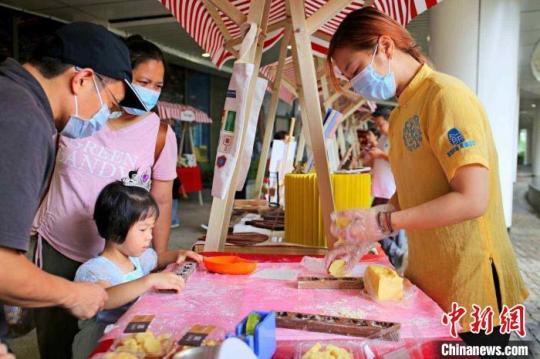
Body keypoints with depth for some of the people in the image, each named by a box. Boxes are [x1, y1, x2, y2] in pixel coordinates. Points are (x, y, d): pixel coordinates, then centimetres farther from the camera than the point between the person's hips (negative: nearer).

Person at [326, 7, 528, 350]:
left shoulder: (446, 95, -16)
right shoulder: (401, 114, 8)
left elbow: (472, 200, -23)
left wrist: (383, 223, -20)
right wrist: (362, 238, 1)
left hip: (471, 287, -7)